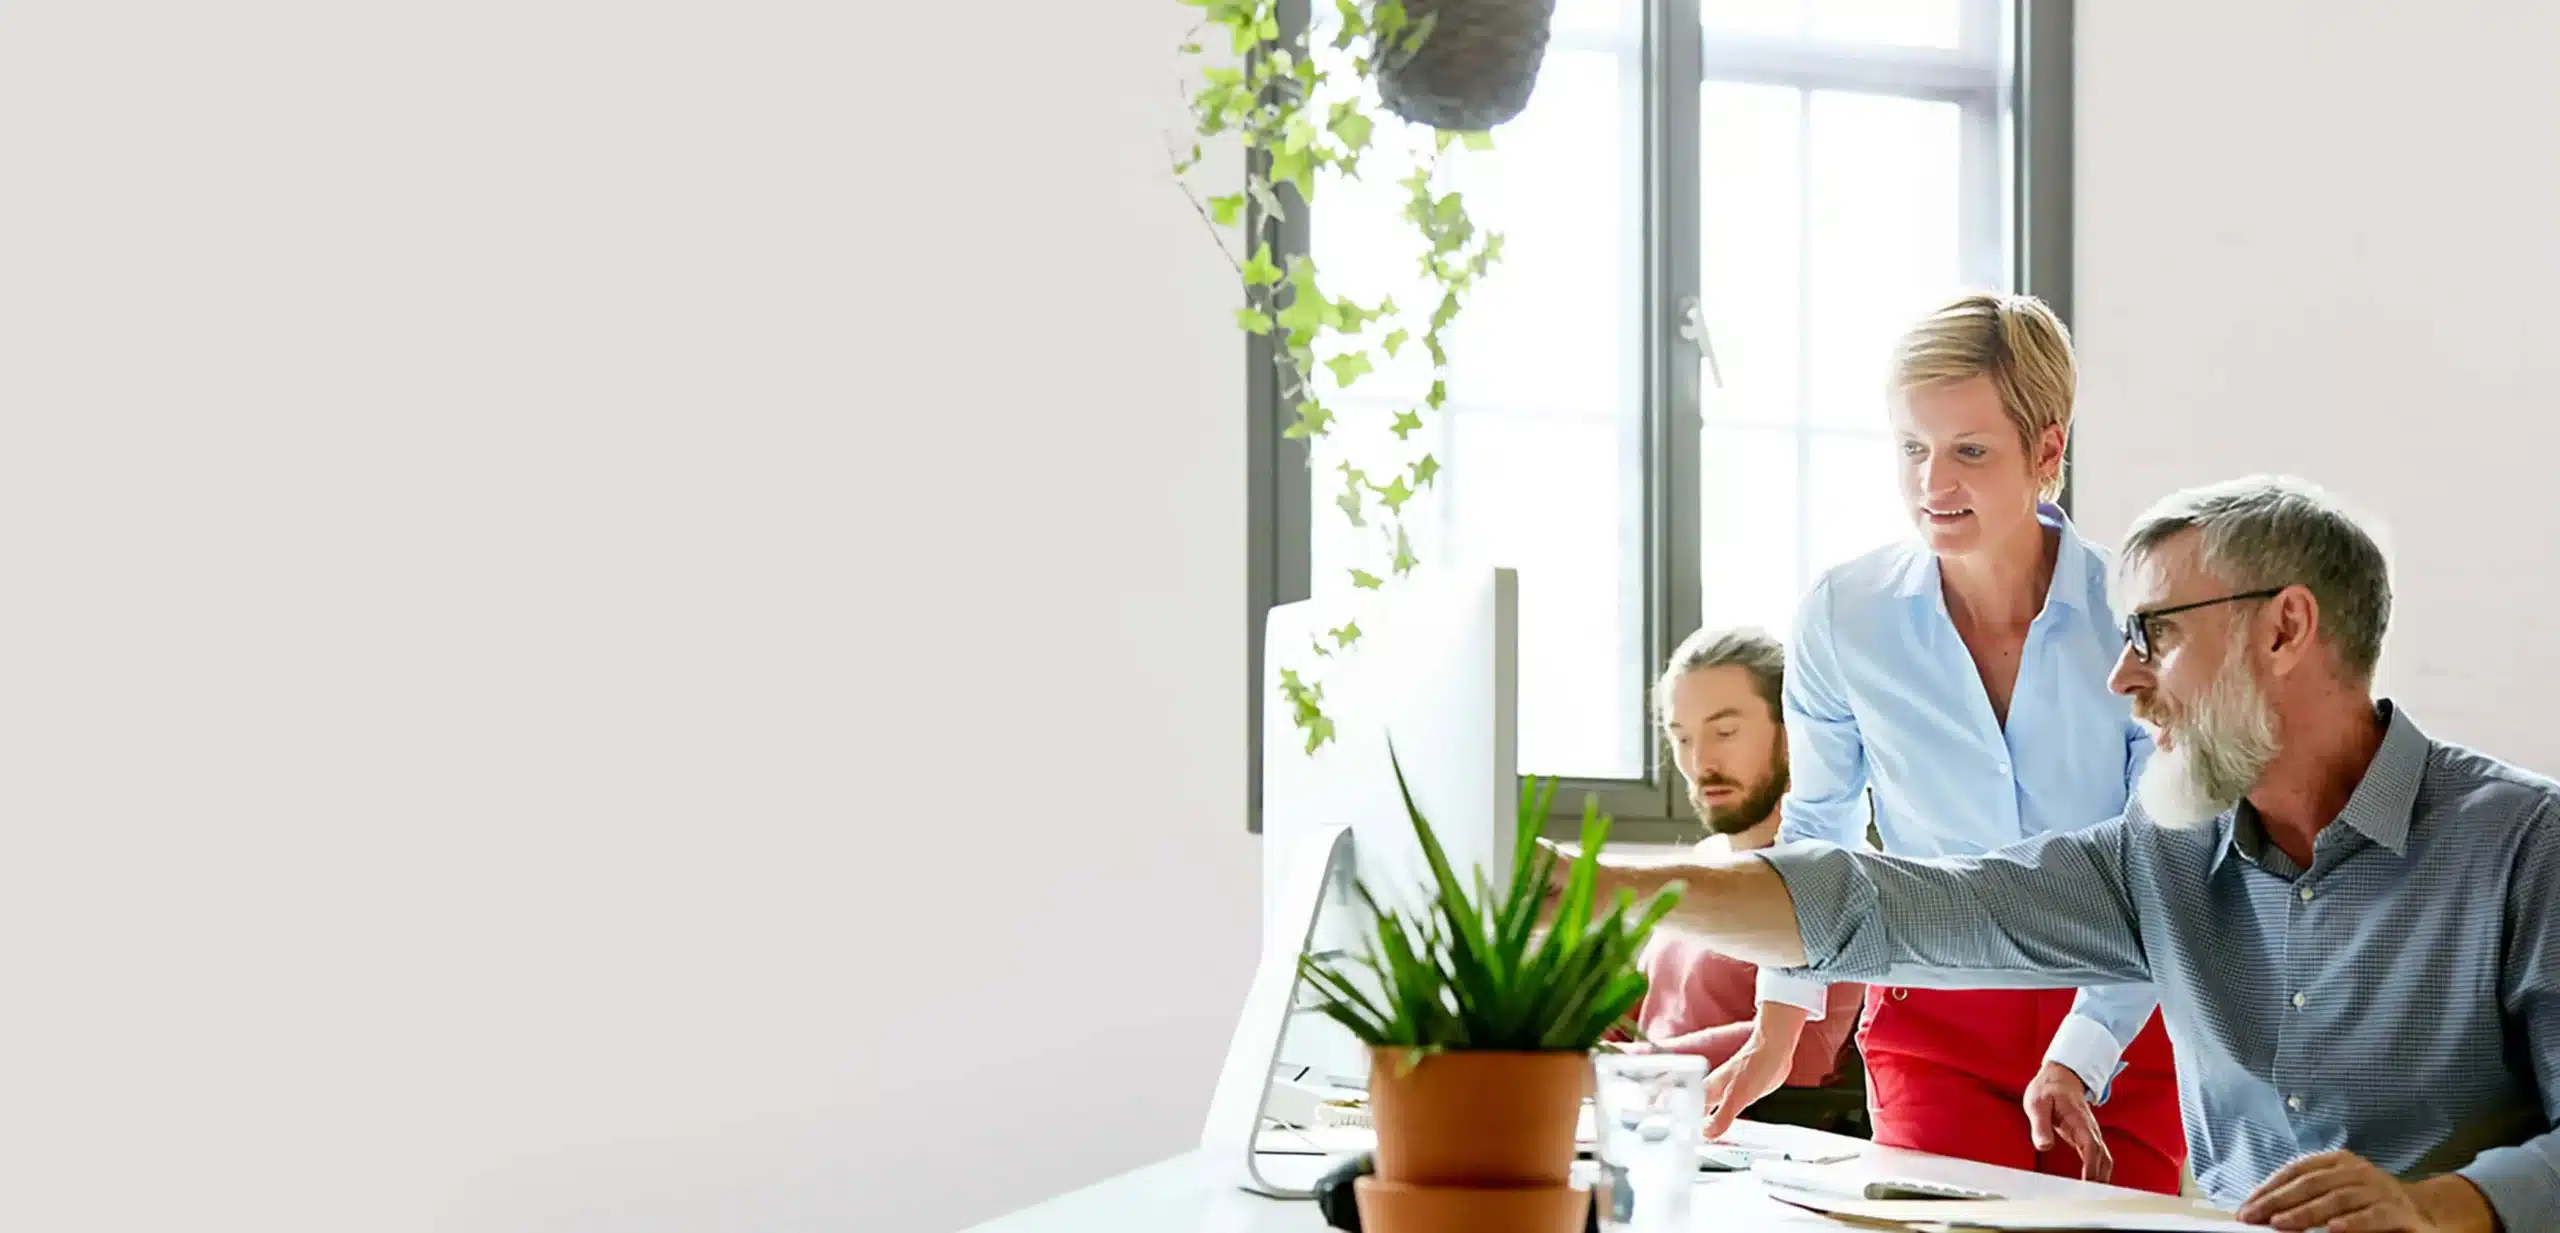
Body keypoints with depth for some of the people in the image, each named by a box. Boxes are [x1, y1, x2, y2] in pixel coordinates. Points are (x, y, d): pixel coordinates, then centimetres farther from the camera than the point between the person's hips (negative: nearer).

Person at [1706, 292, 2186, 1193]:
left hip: (2120, 1021, 0)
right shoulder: (1842, 616, -7)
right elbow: (1817, 829, 8)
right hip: (1933, 1024, 1)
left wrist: (2078, 1060, -17)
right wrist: (1775, 1033, 2)